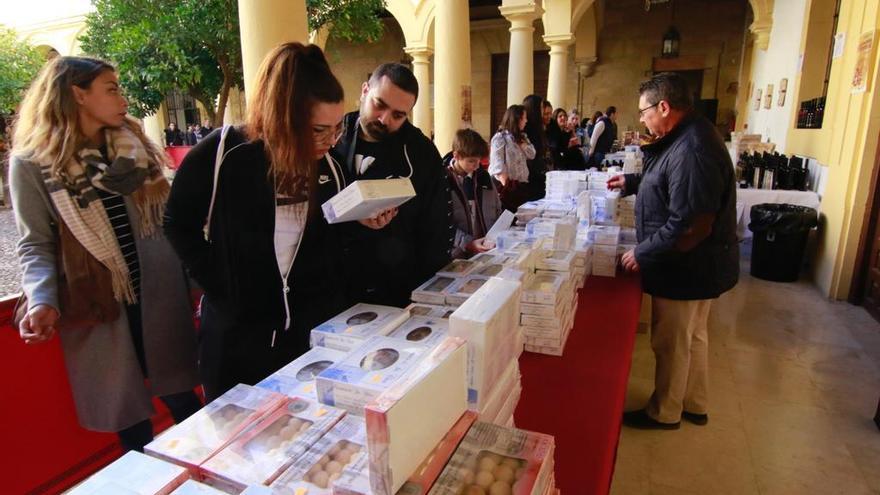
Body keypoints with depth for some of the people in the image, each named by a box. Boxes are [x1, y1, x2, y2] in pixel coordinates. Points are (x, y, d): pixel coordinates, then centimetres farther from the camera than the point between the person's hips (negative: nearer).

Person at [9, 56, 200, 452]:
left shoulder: (133, 145, 9)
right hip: (97, 304, -3)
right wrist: (42, 301, -21)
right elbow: (35, 245, -4)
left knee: (182, 398, 12)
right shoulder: (33, 162, -4)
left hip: (159, 294, 3)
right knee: (128, 416, 11)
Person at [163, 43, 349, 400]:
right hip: (239, 335, -2)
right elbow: (178, 224, -1)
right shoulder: (221, 155, -13)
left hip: (315, 331, 3)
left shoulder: (326, 162, -1)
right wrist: (220, 286, -8)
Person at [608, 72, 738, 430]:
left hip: (686, 268, -10)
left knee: (671, 344, 8)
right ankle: (695, 405, 41)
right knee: (693, 337, 23)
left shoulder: (692, 151, -29)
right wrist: (631, 182, 19)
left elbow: (689, 227, -31)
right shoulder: (688, 137, 5)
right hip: (697, 265, 10)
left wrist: (643, 254, -21)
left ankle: (664, 413, 29)